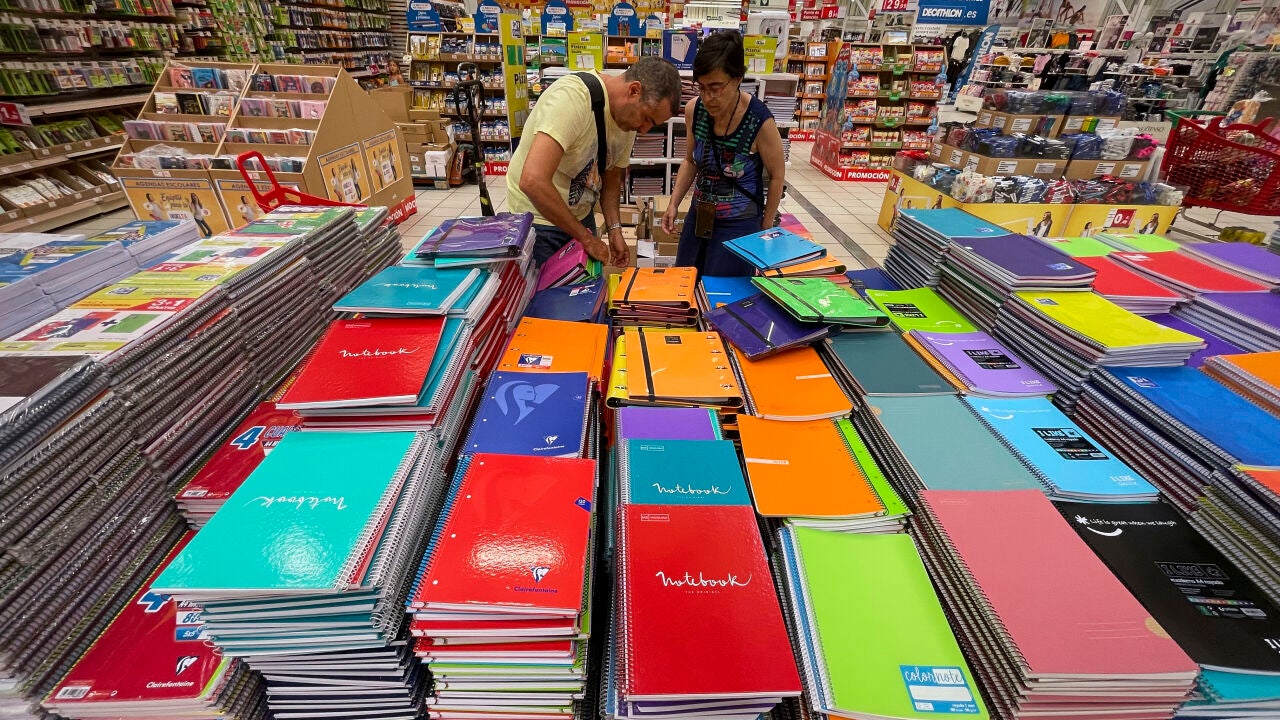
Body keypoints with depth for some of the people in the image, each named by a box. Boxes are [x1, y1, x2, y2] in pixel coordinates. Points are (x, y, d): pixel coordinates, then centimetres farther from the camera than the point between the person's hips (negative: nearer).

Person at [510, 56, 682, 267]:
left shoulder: (629, 118, -3)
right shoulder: (572, 96, -28)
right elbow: (532, 181, -38)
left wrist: (614, 230, -4)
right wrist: (586, 237, -30)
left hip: (581, 218, 7)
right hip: (539, 218, -7)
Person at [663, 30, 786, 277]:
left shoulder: (760, 121, -21)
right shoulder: (694, 110, -8)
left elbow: (777, 176, -7)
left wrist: (765, 228, 0)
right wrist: (673, 204, -1)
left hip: (740, 224, -5)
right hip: (699, 216, 5)